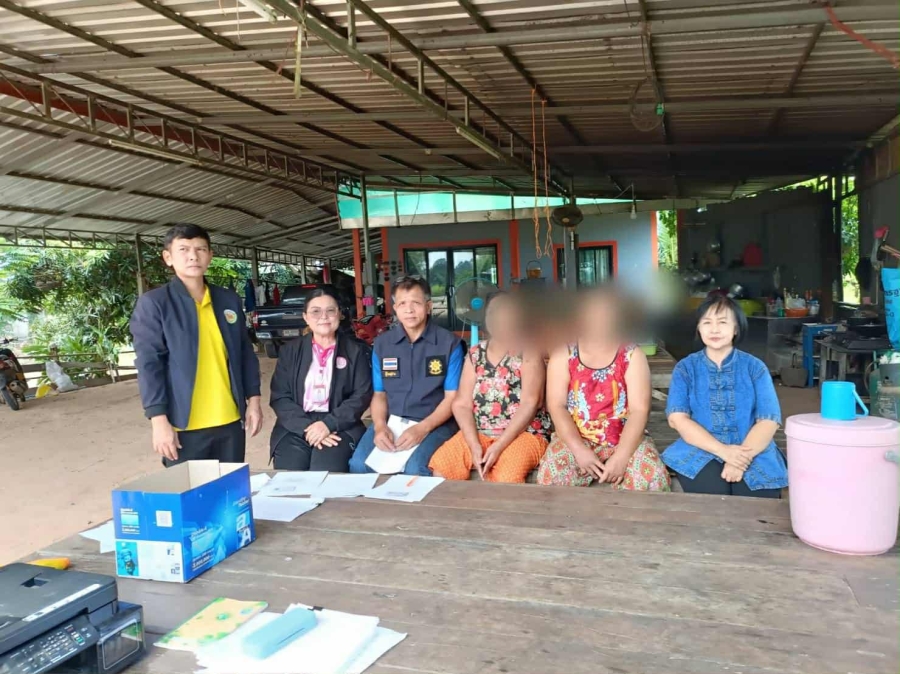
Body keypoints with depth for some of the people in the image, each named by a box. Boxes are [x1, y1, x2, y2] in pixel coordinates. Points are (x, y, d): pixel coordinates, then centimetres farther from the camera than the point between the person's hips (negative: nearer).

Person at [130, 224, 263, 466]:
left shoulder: (229, 300, 9)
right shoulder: (153, 303, -4)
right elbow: (149, 363, -8)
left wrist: (253, 399, 8)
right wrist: (159, 419, -13)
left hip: (230, 421, 4)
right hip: (185, 426, -4)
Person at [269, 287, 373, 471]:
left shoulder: (356, 351, 8)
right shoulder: (290, 350, 11)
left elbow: (362, 395, 0)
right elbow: (280, 397, 4)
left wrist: (329, 424, -14)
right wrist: (307, 427, -12)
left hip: (340, 428, -1)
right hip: (295, 428, 1)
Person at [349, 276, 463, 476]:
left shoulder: (449, 343, -3)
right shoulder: (382, 344, 8)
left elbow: (452, 398, -4)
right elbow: (379, 394, 11)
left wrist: (422, 428, -19)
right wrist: (379, 426, -9)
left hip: (434, 423, -3)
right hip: (391, 421, 3)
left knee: (415, 469, -31)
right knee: (359, 464, -22)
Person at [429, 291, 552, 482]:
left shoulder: (528, 351, -3)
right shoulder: (475, 354, 9)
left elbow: (530, 403, -13)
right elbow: (462, 404, 2)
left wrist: (499, 446, -21)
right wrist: (474, 445, -14)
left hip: (524, 433, -4)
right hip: (479, 433, 5)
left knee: (506, 478, -33)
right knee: (441, 466, -16)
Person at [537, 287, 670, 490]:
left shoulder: (633, 356, 3)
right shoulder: (562, 356, 4)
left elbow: (640, 410, -7)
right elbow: (556, 407, -5)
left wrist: (621, 456, -21)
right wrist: (579, 450, -20)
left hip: (625, 441, 1)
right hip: (576, 441, 0)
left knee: (653, 477, -27)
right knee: (550, 476, -29)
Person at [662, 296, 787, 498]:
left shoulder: (755, 367, 7)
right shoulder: (685, 368, 6)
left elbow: (769, 420, -3)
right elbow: (677, 418, -5)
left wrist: (743, 456, -21)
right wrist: (723, 451, -19)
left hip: (753, 453, 0)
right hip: (701, 451, 0)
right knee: (712, 492, -30)